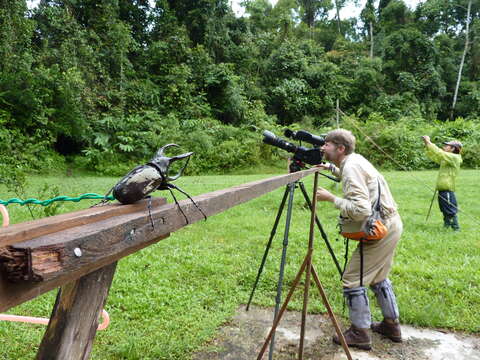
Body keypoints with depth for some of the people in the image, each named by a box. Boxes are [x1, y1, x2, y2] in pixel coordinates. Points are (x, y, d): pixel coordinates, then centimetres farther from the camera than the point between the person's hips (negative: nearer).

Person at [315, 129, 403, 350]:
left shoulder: (351, 168, -21)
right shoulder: (355, 160, 8)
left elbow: (361, 210, -28)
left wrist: (331, 198, -21)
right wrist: (331, 168, 24)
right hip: (391, 226, 10)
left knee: (352, 280, -2)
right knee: (378, 277, 23)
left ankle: (360, 334, 11)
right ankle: (391, 325, 34)